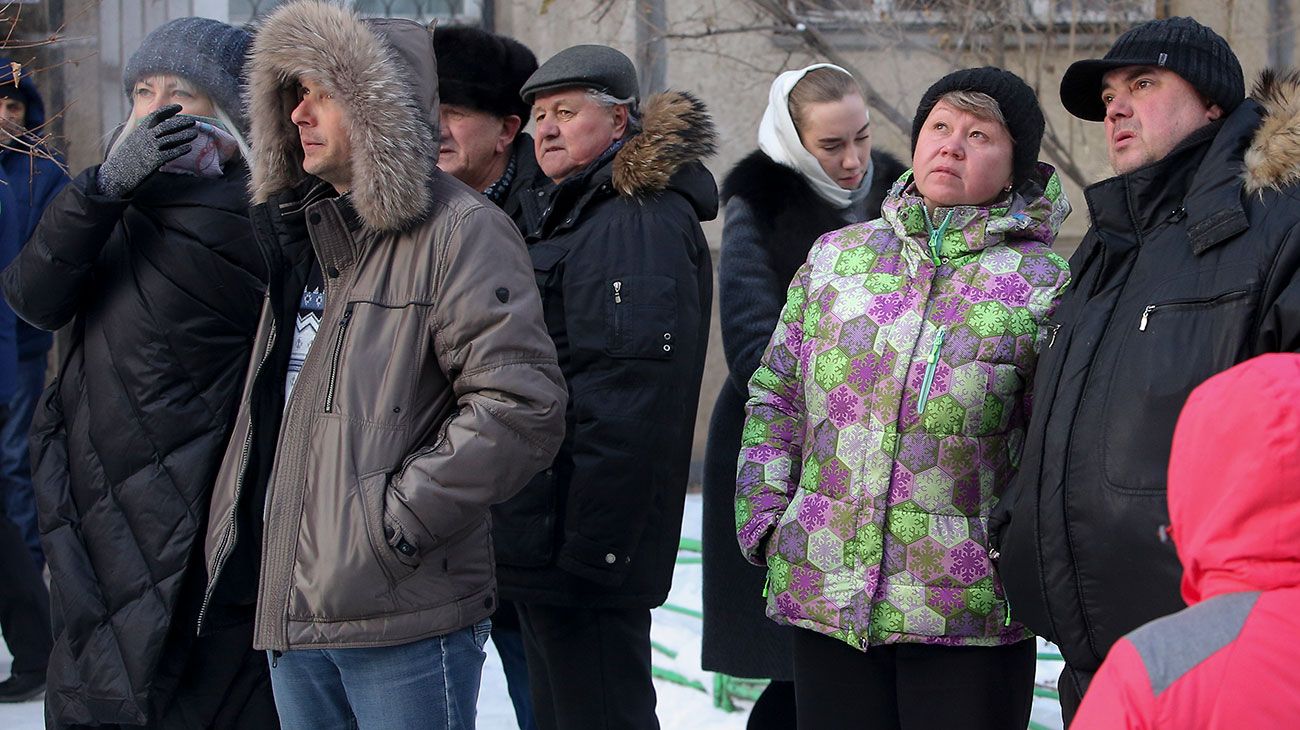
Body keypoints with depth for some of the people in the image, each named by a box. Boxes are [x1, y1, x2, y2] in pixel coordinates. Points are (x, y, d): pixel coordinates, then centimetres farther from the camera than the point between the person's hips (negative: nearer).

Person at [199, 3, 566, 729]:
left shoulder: (459, 230, -10)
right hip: (291, 609, 8)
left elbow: (522, 406, -19)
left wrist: (397, 516, -19)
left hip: (402, 622, -8)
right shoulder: (301, 230, 16)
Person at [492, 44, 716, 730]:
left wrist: (587, 548, -24)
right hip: (542, 547, 11)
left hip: (590, 554, -11)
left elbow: (627, 406, -22)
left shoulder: (641, 224, -14)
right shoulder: (564, 216, 20)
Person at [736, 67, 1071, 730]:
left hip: (967, 607, -3)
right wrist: (763, 513, 5)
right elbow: (777, 393, 15)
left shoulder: (1043, 285, 0)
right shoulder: (835, 257, 11)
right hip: (823, 595, 3)